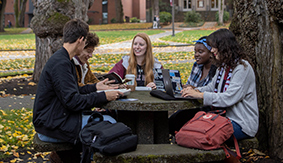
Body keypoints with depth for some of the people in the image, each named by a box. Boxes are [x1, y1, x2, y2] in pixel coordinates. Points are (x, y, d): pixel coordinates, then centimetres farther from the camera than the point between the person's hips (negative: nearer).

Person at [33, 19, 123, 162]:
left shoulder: (62, 59, 13)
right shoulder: (61, 63, -19)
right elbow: (72, 101, -22)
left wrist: (95, 87, 19)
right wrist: (104, 97, -16)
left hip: (54, 118, 11)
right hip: (51, 126, -11)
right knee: (109, 123, -14)